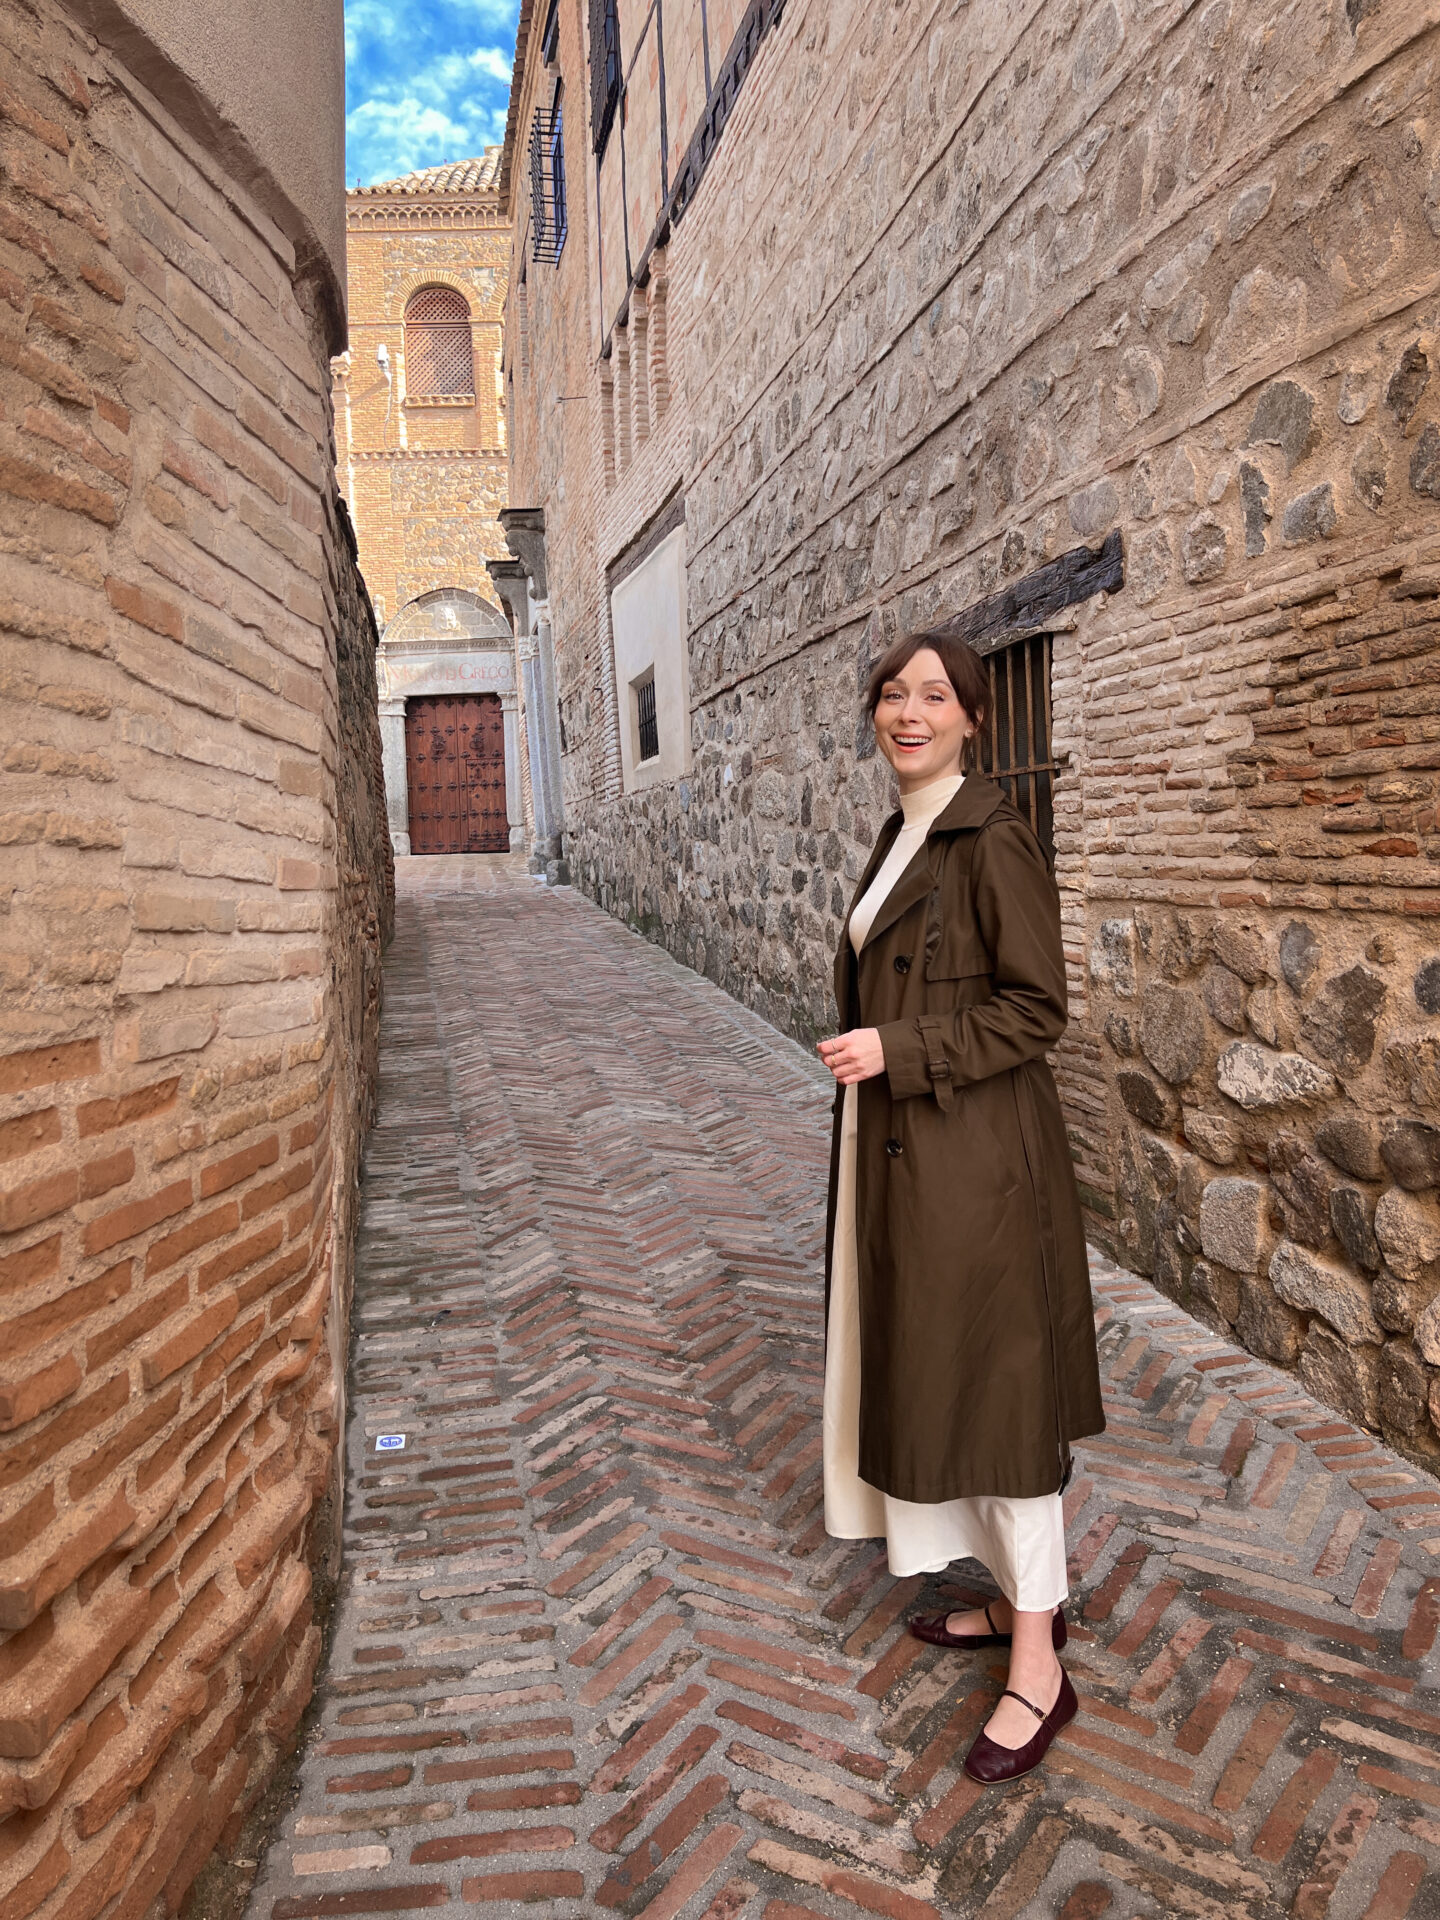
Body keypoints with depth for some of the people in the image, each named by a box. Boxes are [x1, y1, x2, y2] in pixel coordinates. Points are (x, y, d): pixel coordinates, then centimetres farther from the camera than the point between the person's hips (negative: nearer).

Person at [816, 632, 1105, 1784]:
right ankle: (1019, 1594, 36)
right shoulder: (903, 834, 12)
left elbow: (1035, 1010, -16)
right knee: (932, 1376, 17)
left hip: (977, 1156, -9)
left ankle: (1038, 1667, 18)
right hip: (903, 1151, 9)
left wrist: (896, 1048, -22)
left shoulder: (992, 838, -14)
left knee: (995, 1384, 1)